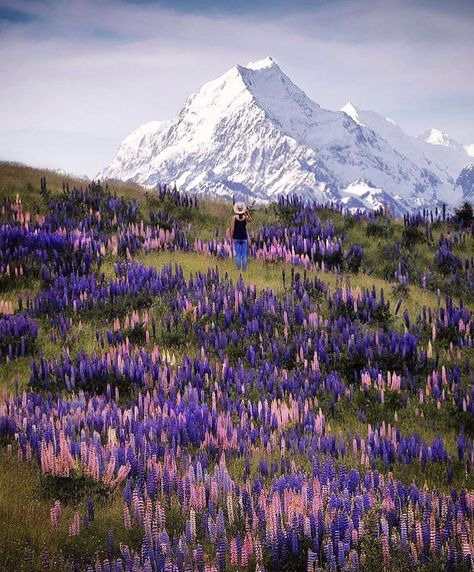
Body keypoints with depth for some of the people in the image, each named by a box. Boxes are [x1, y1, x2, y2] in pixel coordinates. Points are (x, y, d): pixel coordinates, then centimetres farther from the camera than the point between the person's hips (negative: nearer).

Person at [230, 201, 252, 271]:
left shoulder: (234, 217, -7)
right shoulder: (245, 217, -2)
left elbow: (232, 229, -9)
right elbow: (250, 219, 23)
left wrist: (231, 237, 0)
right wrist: (247, 211, 14)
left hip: (236, 238, -1)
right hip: (244, 237, 1)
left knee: (237, 254, 2)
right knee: (244, 255, 5)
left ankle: (238, 269, -2)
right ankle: (244, 269, 3)